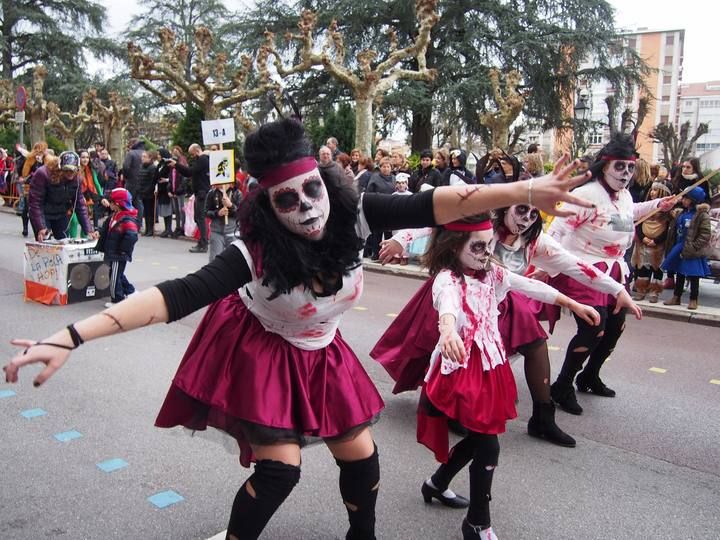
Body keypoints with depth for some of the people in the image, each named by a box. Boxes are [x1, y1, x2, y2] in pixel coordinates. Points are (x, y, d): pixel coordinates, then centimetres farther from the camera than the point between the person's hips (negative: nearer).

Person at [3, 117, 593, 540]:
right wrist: (70, 336, -50)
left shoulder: (352, 214, -23)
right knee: (279, 468, -9)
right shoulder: (256, 252, -34)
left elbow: (431, 205, -29)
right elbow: (177, 295, -41)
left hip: (320, 354, 5)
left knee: (361, 455, 9)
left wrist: (522, 191, -38)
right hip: (260, 353, -4)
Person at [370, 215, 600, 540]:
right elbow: (448, 304, -43)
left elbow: (530, 287, 15)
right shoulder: (447, 279, -20)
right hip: (461, 370, -8)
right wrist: (449, 330, -66)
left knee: (479, 437, 19)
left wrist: (573, 304, 21)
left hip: (489, 366, 9)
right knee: (488, 445, -6)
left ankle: (437, 484, 43)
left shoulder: (491, 273, 5)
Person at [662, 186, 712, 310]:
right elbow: (673, 231, 14)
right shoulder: (680, 213, 8)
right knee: (679, 274, 15)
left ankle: (693, 300, 14)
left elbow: (705, 235, -16)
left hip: (693, 252, -6)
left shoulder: (702, 215, -12)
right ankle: (676, 297, 25)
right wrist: (671, 248, 6)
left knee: (693, 276, 4)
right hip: (679, 250, 6)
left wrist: (692, 248, -21)